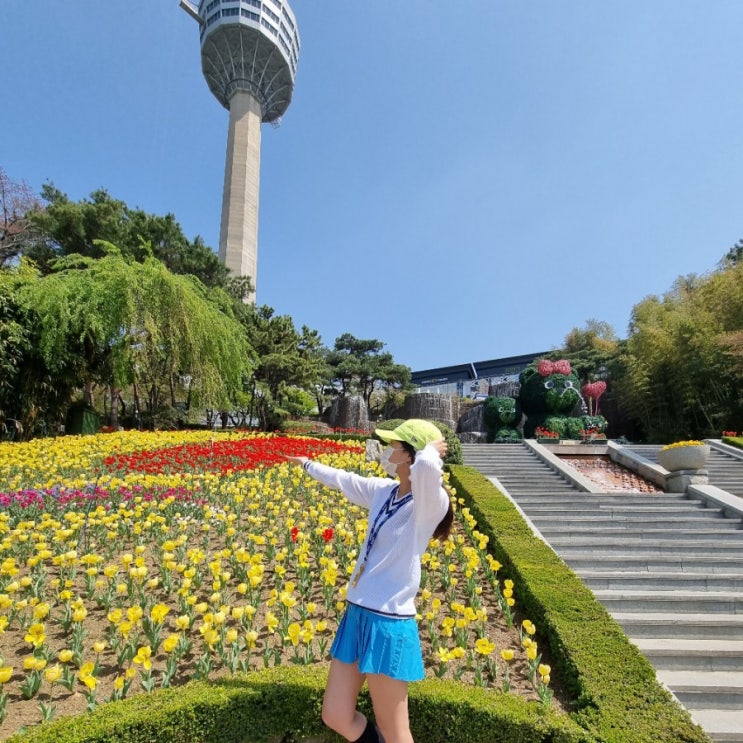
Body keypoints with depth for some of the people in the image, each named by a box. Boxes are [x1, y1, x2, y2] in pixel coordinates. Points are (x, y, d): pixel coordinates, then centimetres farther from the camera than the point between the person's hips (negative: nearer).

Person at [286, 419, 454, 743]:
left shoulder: (430, 503, -18)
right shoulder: (383, 491, 5)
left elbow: (426, 465, -41)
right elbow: (342, 479, 21)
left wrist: (432, 448, -19)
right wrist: (307, 463, 35)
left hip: (388, 623, -7)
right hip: (356, 615, 8)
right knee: (335, 717, 18)